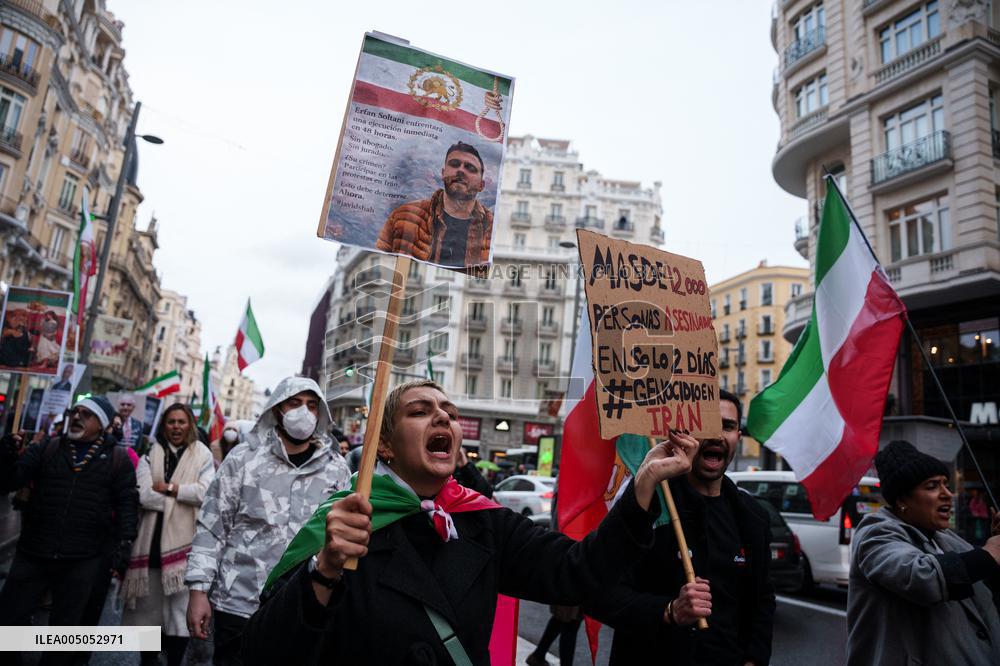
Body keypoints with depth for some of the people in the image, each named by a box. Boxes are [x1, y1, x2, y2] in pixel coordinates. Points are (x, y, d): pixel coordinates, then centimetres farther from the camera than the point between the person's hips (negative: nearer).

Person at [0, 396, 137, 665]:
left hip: (83, 561, -2)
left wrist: (123, 545, -9)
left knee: (64, 627, 13)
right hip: (33, 554, 2)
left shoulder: (117, 459, 1)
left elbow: (127, 503, -1)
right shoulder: (45, 449, 7)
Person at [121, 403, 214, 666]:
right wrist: (184, 496, -12)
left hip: (183, 541, -2)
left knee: (180, 609, 2)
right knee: (148, 607, 15)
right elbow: (143, 495, -9)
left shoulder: (203, 456, 1)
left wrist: (169, 488, -12)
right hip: (152, 541, 2)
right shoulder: (150, 455, 6)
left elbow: (206, 492, -13)